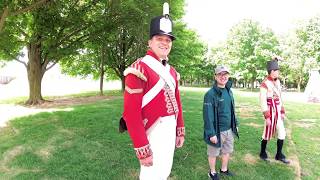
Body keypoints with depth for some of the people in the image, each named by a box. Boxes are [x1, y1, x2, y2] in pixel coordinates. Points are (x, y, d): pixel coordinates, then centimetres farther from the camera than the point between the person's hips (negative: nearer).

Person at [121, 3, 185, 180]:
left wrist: (180, 131, 15)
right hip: (152, 134, -8)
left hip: (170, 132, 8)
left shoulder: (172, 72, 10)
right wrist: (142, 149, -20)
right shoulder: (139, 69, -16)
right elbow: (131, 112, -21)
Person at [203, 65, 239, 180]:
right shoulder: (210, 94, -19)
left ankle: (224, 169, 44)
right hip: (217, 131, -7)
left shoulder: (229, 91, 6)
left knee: (227, 151, 21)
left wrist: (235, 124, 15)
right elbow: (208, 116, -20)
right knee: (213, 153, 11)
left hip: (229, 129, 7)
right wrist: (211, 133, -21)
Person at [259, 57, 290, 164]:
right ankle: (263, 153, 26)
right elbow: (263, 102, -18)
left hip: (278, 111, 7)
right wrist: (267, 117, -17)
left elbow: (279, 98, 15)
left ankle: (279, 155, 26)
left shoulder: (277, 81, 8)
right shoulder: (265, 84, -17)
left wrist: (282, 112, 15)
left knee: (282, 133, 10)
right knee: (267, 133, 7)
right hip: (270, 111, -7)